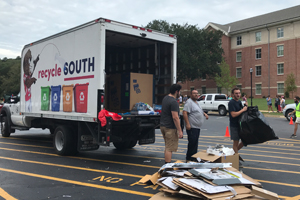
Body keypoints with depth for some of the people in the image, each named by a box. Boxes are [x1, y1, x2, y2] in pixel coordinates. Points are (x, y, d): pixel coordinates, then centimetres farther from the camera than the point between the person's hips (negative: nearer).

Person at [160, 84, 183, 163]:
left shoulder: (165, 98, 12)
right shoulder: (173, 102, -19)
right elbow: (175, 117, -23)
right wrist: (180, 131, -19)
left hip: (163, 125, 10)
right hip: (170, 128, -10)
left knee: (167, 146, 18)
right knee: (169, 148, -4)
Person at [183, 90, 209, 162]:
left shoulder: (196, 103, 19)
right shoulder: (189, 102, -12)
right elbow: (184, 113, -22)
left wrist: (204, 114, 15)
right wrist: (187, 124, -27)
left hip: (197, 127, 10)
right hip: (192, 127, -10)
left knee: (195, 143, 13)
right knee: (192, 143, -9)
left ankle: (194, 158, 21)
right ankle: (189, 159, -1)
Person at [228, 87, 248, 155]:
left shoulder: (239, 101, 11)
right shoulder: (231, 103, -15)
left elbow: (244, 110, 19)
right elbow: (233, 114, -24)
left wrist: (246, 106, 0)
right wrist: (243, 110, -19)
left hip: (241, 124, 8)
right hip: (234, 126, -8)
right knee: (236, 142, 2)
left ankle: (235, 151, 28)